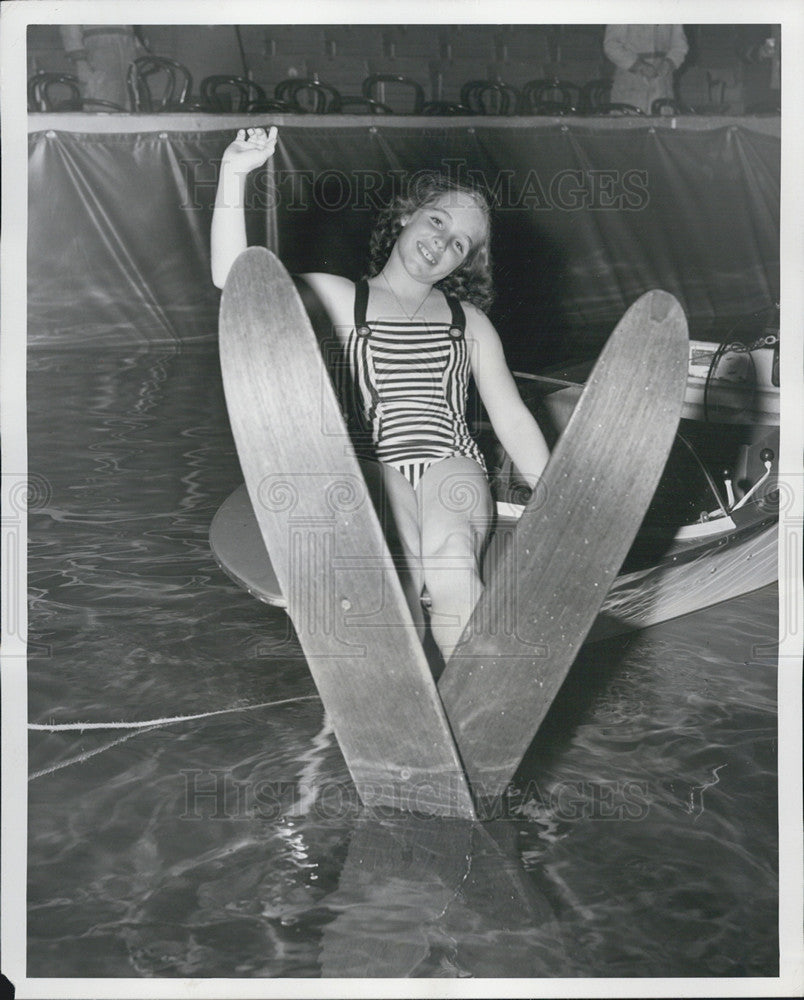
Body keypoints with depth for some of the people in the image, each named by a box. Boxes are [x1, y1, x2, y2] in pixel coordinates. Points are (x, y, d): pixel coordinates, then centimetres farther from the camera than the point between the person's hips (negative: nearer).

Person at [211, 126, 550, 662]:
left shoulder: (469, 321, 21)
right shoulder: (339, 299, 13)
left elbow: (512, 419, 16)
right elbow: (233, 278, 1)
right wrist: (234, 175, -8)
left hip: (451, 463, 2)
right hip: (369, 463, -2)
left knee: (452, 562, -31)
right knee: (398, 563, -35)